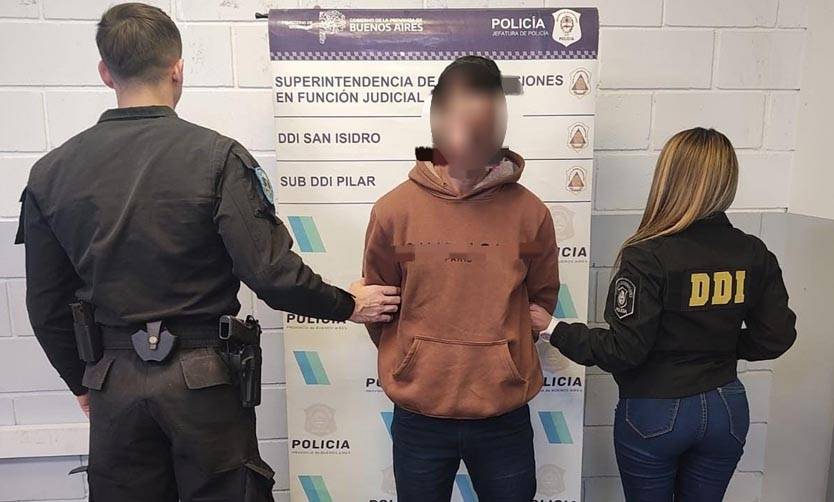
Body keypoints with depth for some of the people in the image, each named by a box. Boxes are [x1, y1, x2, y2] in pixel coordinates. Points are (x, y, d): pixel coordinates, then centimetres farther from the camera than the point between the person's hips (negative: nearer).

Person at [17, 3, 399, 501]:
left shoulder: (50, 173, -1)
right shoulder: (218, 156, -14)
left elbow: (46, 305, 6)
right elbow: (270, 272, -19)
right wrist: (347, 304, -2)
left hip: (113, 383, 4)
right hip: (204, 377, -3)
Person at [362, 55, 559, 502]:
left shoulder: (529, 212, -5)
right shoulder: (394, 210, -7)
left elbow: (542, 301, 7)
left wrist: (502, 355, 4)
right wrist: (412, 363, 6)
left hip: (505, 417, 1)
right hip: (419, 417, 0)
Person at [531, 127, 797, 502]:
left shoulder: (648, 257, -23)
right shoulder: (754, 254, -6)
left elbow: (624, 351, -22)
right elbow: (775, 337, 0)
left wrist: (555, 330, -11)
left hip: (654, 415, -4)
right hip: (727, 410, 5)